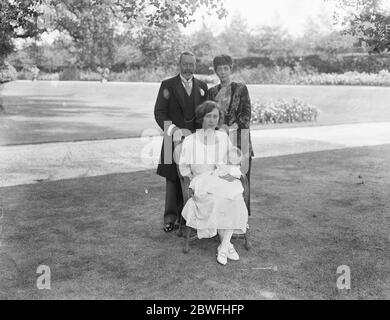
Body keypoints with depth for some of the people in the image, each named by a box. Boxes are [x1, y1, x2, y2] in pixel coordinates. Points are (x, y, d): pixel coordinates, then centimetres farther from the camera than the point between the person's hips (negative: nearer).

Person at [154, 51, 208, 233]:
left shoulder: (202, 87, 13)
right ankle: (170, 217, 10)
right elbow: (159, 113, -4)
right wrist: (173, 130, -18)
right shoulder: (168, 85, 3)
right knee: (173, 178, 2)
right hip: (174, 139, -2)